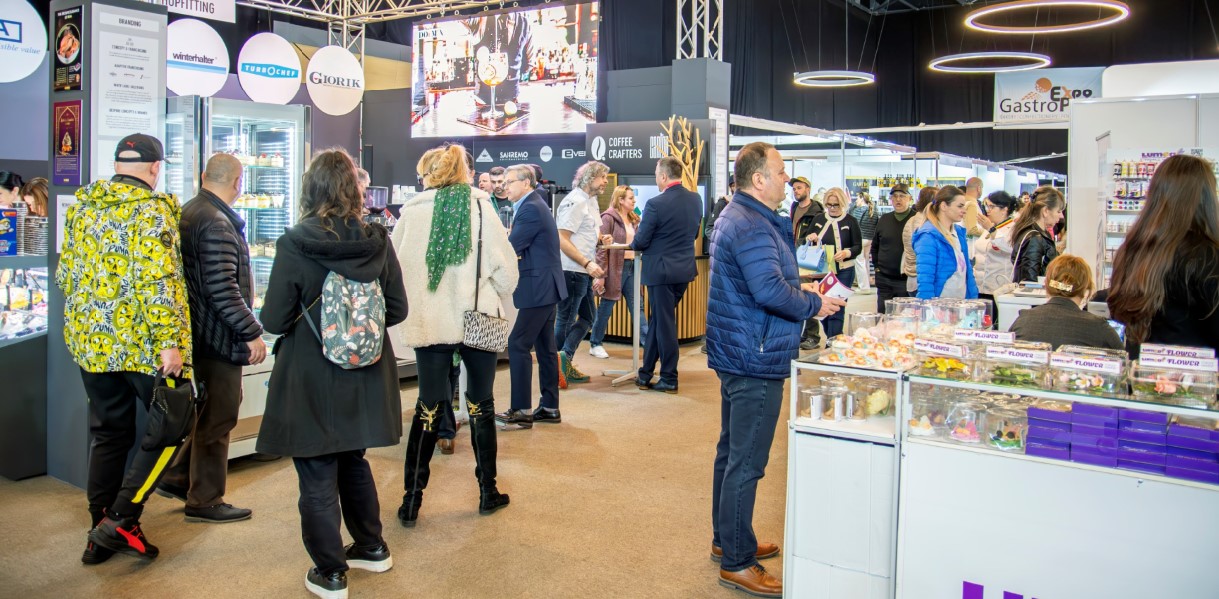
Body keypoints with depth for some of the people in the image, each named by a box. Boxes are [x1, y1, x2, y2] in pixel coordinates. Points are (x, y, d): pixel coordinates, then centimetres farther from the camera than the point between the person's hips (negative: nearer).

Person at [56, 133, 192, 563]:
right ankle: (122, 519, 0)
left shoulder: (82, 206, 10)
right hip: (139, 342, -7)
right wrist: (169, 341, -22)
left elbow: (66, 274, 15)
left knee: (108, 434, 16)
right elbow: (157, 280, -22)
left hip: (91, 341, 7)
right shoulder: (150, 210, -13)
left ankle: (102, 534, 22)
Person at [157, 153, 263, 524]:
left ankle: (178, 478, 30)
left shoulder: (189, 212, 12)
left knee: (212, 409, 22)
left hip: (203, 333, 10)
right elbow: (223, 289, -27)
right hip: (219, 336, -10)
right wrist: (252, 333, -22)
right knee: (217, 419, 1)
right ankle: (204, 501, 13)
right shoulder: (217, 223, -21)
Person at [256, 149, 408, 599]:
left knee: (317, 477, 9)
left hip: (311, 381, -4)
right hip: (364, 377, 5)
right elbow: (397, 310, 0)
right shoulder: (377, 241, -5)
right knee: (354, 461, 24)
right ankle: (372, 548, 36)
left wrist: (305, 317, 8)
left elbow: (274, 321, -13)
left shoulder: (294, 244, -15)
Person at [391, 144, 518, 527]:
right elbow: (506, 268, -5)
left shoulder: (412, 211, -2)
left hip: (429, 323, 1)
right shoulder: (480, 206, -5)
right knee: (481, 405, 13)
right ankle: (488, 492, 22)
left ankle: (412, 499, 12)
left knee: (427, 408, 9)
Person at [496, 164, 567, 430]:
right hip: (545, 286, 10)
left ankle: (521, 411, -4)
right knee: (545, 346, 13)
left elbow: (510, 247, -19)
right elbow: (521, 247, 14)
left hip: (538, 288, -10)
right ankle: (549, 407, 19)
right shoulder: (535, 205, 16)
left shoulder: (530, 209, -16)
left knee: (518, 345, -8)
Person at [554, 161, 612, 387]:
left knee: (586, 317, 13)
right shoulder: (575, 201, -14)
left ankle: (564, 363, 12)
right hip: (571, 270, -10)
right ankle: (562, 361, 11)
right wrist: (588, 263, -25)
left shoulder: (591, 200, 14)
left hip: (584, 271, 10)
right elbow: (562, 240, -20)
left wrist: (600, 238, 4)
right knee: (566, 319, 0)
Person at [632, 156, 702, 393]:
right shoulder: (696, 200, 3)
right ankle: (645, 374, 24)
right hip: (685, 268, 7)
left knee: (664, 323, 4)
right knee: (657, 320, 16)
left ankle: (669, 379, 12)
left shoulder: (656, 204, -18)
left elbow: (640, 242, -12)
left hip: (661, 270, -7)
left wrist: (633, 244, 10)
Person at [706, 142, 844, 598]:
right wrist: (815, 304, -14)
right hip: (756, 359, -11)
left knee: (732, 453, 19)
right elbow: (770, 292, -29)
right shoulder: (751, 226, -20)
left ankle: (727, 540, 34)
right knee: (747, 462, -2)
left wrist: (798, 288, 9)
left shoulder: (737, 217, 14)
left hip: (737, 354, 11)